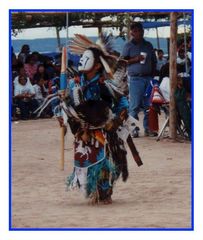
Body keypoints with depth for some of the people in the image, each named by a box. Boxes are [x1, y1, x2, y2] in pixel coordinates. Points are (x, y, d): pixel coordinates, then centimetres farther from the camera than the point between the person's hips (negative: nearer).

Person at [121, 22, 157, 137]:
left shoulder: (148, 45, 16)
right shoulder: (128, 46, 4)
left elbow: (154, 61, 22)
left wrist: (153, 74, 10)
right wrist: (135, 59, -12)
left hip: (148, 78, 4)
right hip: (136, 79, -4)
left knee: (148, 105, 2)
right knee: (135, 105, -6)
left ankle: (148, 128, 8)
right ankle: (134, 129, -4)